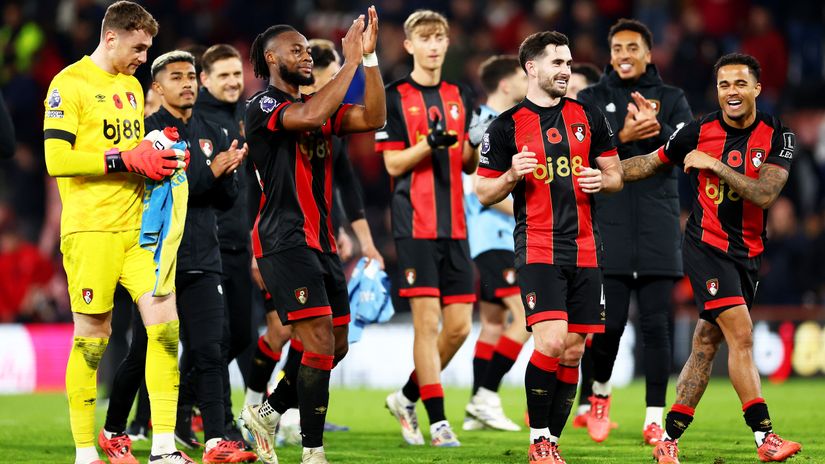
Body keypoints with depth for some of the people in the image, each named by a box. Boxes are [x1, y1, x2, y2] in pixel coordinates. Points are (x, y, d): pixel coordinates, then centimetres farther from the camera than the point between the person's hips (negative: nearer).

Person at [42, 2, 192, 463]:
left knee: (166, 322, -5)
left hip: (137, 225, 7)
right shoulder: (70, 83, -6)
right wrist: (127, 159, -17)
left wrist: (157, 157, 9)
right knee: (92, 336, -2)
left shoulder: (133, 87, 19)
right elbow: (57, 160, -15)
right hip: (91, 229, -7)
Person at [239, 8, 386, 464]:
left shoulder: (317, 103, 17)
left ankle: (266, 411, 27)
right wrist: (350, 59, -20)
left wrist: (370, 56, -3)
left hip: (322, 241, 9)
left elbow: (373, 119, 4)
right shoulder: (262, 106, -7)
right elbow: (311, 117, -27)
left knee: (336, 345, 11)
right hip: (287, 241, -9)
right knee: (320, 342, -16)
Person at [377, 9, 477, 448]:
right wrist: (431, 142, -23)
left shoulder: (460, 97, 14)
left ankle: (407, 397, 22)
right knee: (428, 321, -8)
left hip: (454, 225, 5)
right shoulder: (395, 97, -1)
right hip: (415, 223, -5)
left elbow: (468, 163, 17)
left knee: (459, 325, 3)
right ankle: (437, 421, -3)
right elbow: (393, 164, -6)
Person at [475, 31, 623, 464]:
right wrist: (513, 175, -16)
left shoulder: (588, 116, 11)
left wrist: (601, 180, -5)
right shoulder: (506, 126, -1)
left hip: (584, 250, 5)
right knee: (551, 342, -18)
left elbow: (615, 174, 18)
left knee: (573, 352, 4)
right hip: (538, 249, -5)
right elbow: (483, 192, 3)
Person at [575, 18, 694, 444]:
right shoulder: (590, 100, 9)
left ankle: (655, 419, 5)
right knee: (609, 323, -4)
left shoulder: (672, 99, 11)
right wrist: (622, 137, -21)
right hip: (607, 229, -1)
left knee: (656, 325, 0)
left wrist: (656, 129, -22)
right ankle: (600, 396, 23)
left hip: (658, 231, 1)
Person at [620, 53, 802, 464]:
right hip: (706, 245, -3)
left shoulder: (776, 136, -3)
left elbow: (765, 194, -15)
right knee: (741, 334, -18)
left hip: (747, 253, 3)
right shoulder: (698, 132, -5)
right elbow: (651, 163, 11)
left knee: (706, 346, 6)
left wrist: (715, 165, -19)